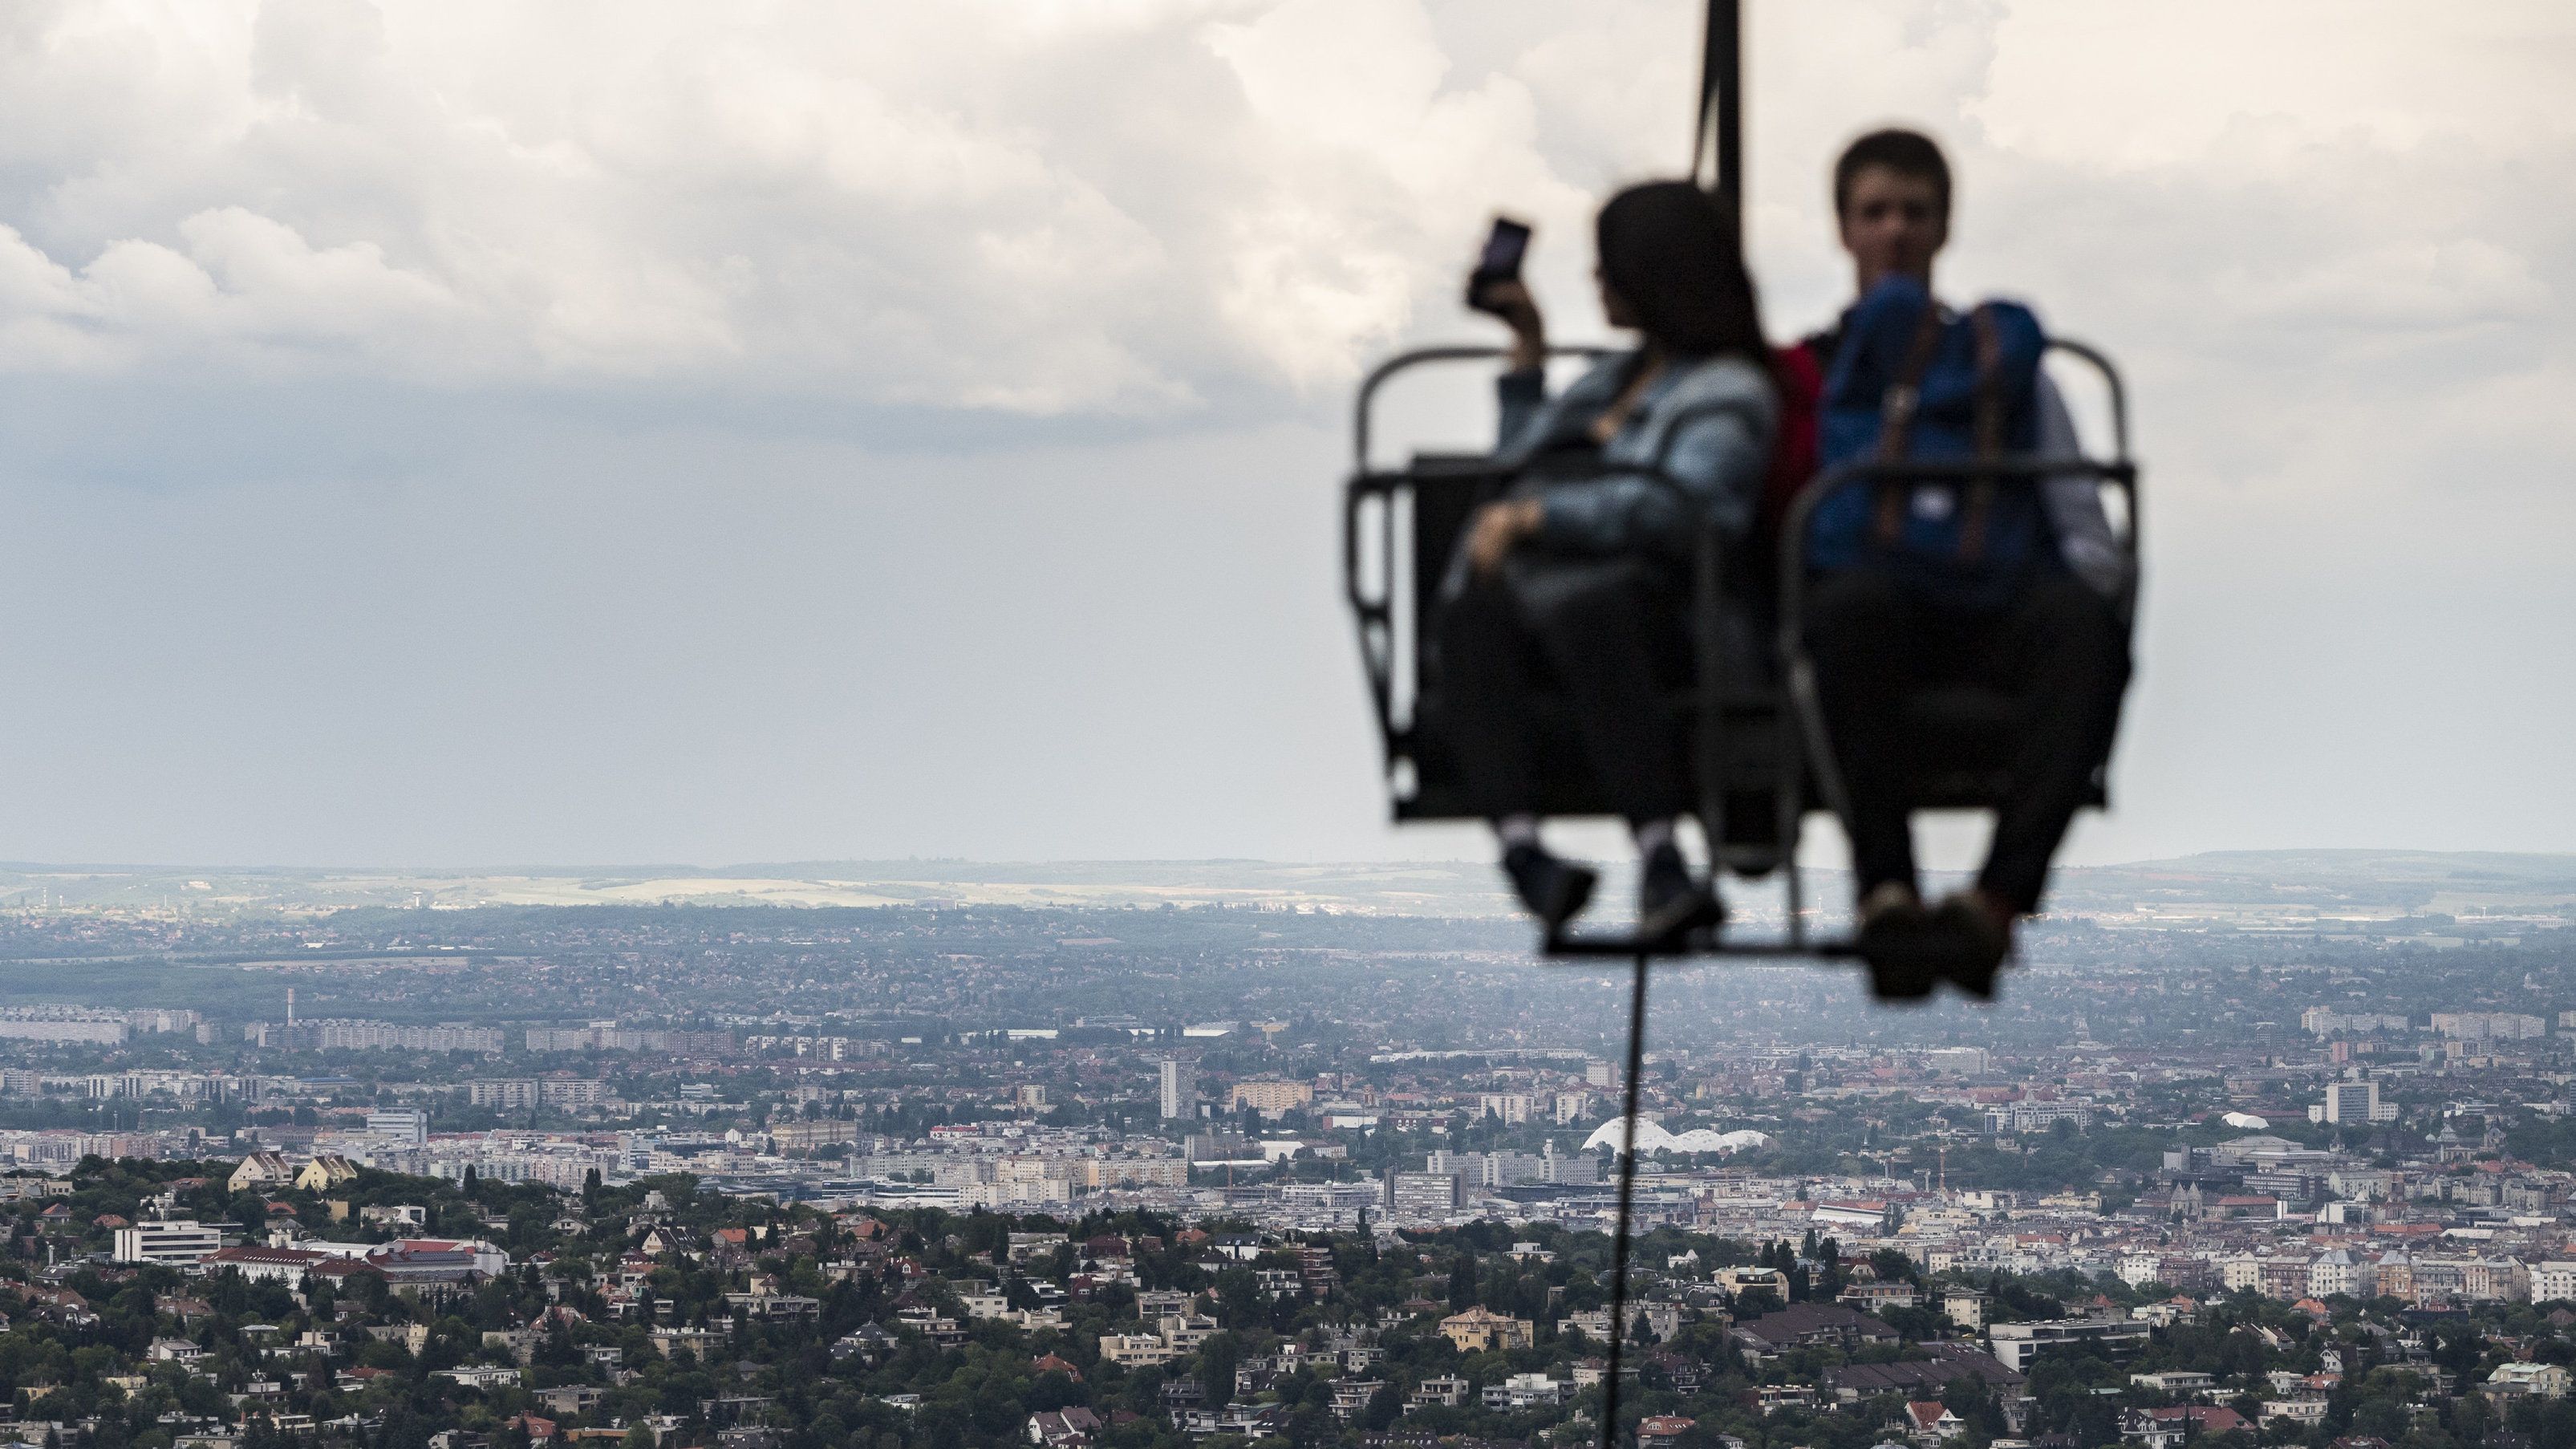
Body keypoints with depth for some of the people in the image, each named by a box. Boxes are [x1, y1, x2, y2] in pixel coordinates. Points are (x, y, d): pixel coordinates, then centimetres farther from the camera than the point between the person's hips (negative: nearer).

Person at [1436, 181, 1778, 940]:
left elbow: (1676, 505, -11)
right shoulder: (1611, 378, 33)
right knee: (1474, 617, -32)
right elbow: (1524, 457, 48)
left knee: (1579, 612, -42)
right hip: (1513, 576, 6)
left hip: (1635, 598, -6)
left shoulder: (1727, 391, 7)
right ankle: (1521, 846, -53)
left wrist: (1534, 514, -16)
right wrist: (1527, 354, 41)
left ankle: (1660, 859, -53)